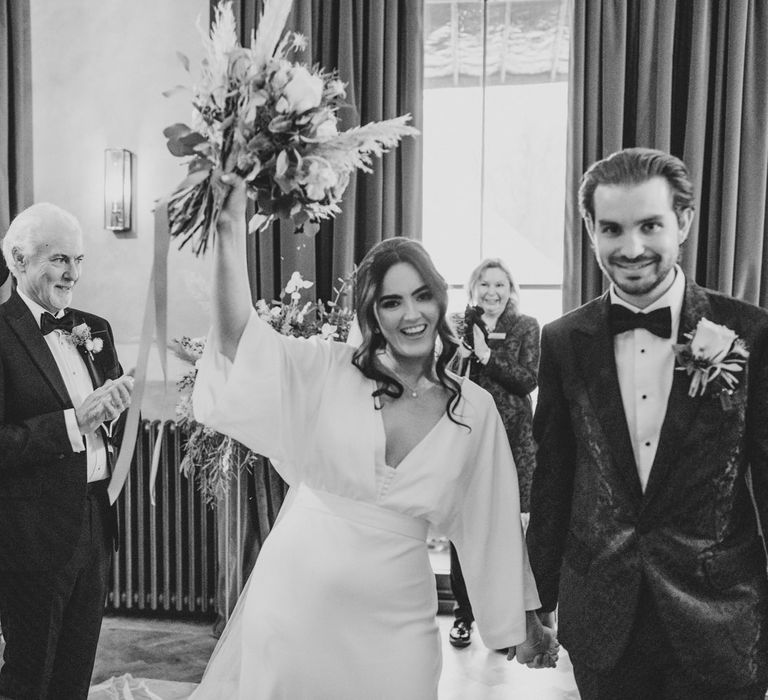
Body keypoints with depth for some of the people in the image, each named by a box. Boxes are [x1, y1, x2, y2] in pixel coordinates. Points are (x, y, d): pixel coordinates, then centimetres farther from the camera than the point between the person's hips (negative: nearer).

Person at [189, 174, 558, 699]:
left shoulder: (476, 409, -2)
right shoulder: (328, 371, -8)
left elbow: (495, 520, 7)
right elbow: (237, 339, -22)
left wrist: (527, 621, 14)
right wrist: (232, 224, -29)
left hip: (395, 621, 1)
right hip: (295, 601, -1)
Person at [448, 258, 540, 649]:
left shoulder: (526, 328, 3)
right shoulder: (463, 326, 9)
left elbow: (528, 379, -9)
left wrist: (486, 355, -15)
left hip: (510, 440, -2)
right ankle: (464, 613, 21)